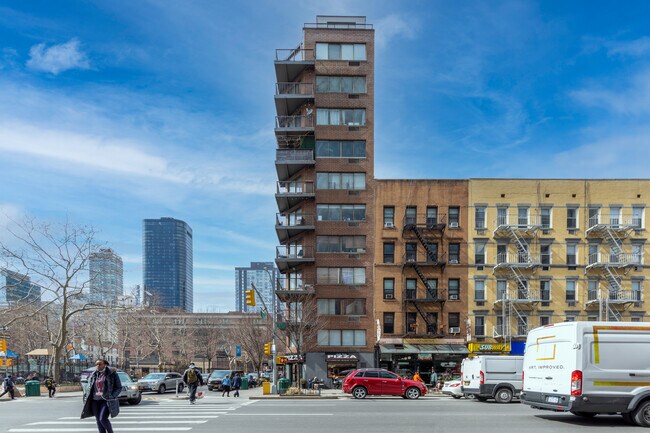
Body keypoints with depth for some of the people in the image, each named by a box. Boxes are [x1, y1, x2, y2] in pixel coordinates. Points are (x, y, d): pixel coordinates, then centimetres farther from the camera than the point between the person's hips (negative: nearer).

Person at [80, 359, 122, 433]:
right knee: (98, 420, 4)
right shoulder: (93, 376, 11)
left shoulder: (112, 374, -3)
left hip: (106, 401, -5)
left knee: (103, 419, -17)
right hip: (95, 401, 5)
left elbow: (119, 388, -2)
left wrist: (111, 396, -15)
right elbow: (90, 389, 21)